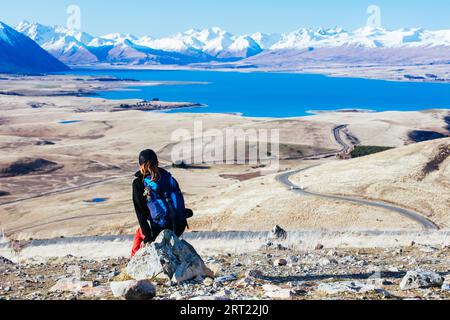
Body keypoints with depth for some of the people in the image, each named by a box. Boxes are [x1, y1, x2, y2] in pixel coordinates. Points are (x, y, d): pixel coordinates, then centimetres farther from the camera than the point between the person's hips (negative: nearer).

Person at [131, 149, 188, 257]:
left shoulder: (139, 183, -4)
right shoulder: (167, 176, 6)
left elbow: (141, 212, -6)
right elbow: (180, 200, 9)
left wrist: (147, 238, -4)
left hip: (160, 229, -4)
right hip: (180, 227, 4)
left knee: (139, 234, 29)